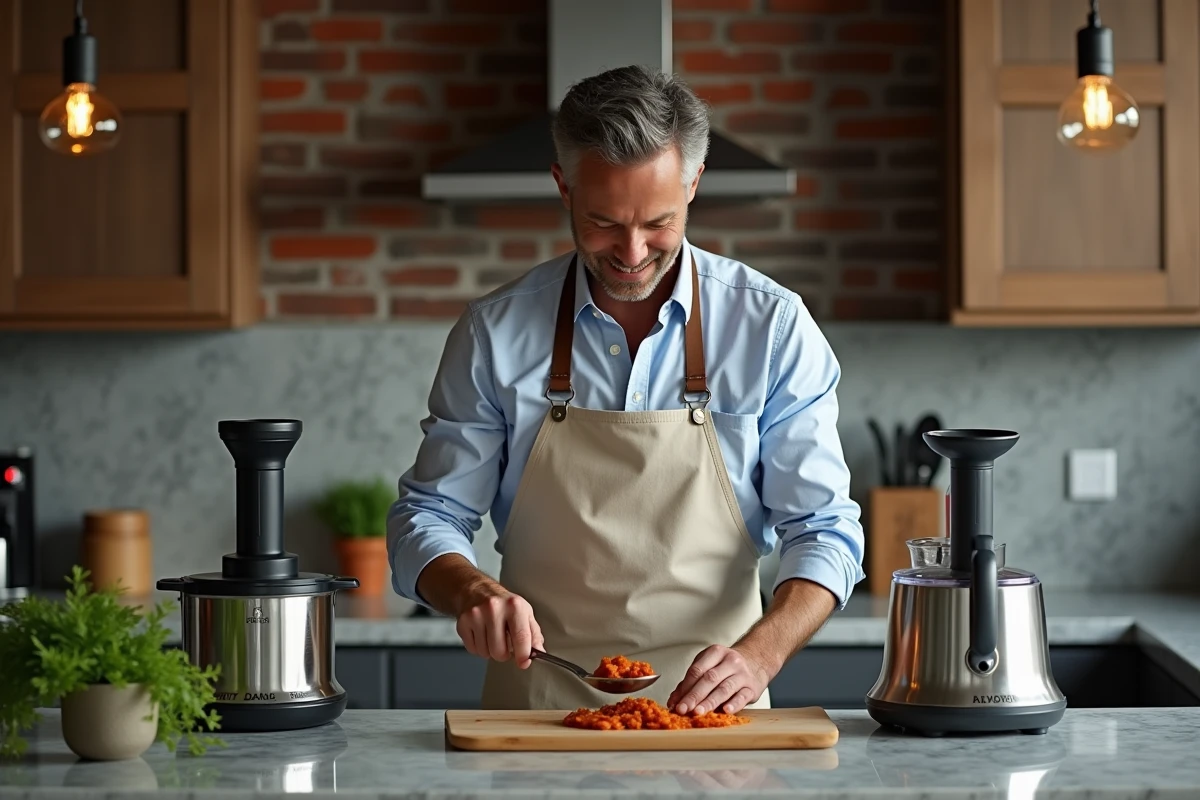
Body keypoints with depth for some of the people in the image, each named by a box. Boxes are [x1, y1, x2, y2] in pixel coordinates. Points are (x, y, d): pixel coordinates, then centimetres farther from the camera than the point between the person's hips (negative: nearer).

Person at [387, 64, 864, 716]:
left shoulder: (773, 326, 0)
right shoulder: (495, 332, 2)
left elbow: (822, 528, 2)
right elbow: (428, 516, 9)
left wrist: (757, 655, -16)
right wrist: (471, 590, -14)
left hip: (705, 708, 0)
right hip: (538, 707, 0)